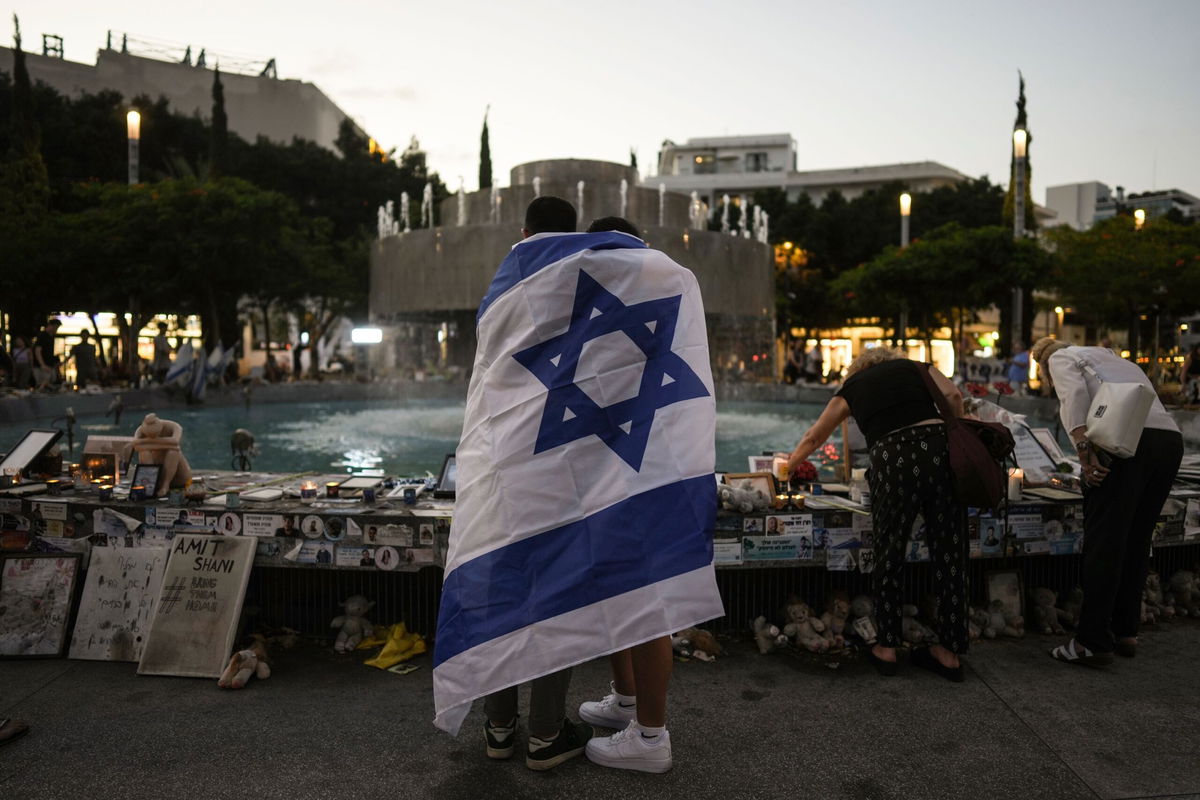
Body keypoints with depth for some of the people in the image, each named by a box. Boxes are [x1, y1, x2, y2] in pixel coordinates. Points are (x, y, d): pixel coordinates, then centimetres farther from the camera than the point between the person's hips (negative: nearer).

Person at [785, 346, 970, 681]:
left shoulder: (851, 388, 25)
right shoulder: (917, 368, 25)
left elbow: (813, 437, 36)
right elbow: (953, 395, 4)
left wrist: (790, 465, 52)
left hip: (893, 461, -1)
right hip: (940, 448, 2)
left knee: (889, 556, 15)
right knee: (949, 553, 11)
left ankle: (886, 649, 25)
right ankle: (950, 652, 22)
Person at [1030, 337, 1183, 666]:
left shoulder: (1060, 358, 15)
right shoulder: (1114, 359, 36)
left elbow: (1073, 394, -6)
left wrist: (1083, 450, -16)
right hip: (1171, 438, 8)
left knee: (1103, 542, -5)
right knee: (1136, 541, 15)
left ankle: (1093, 642, -3)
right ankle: (1125, 633, 22)